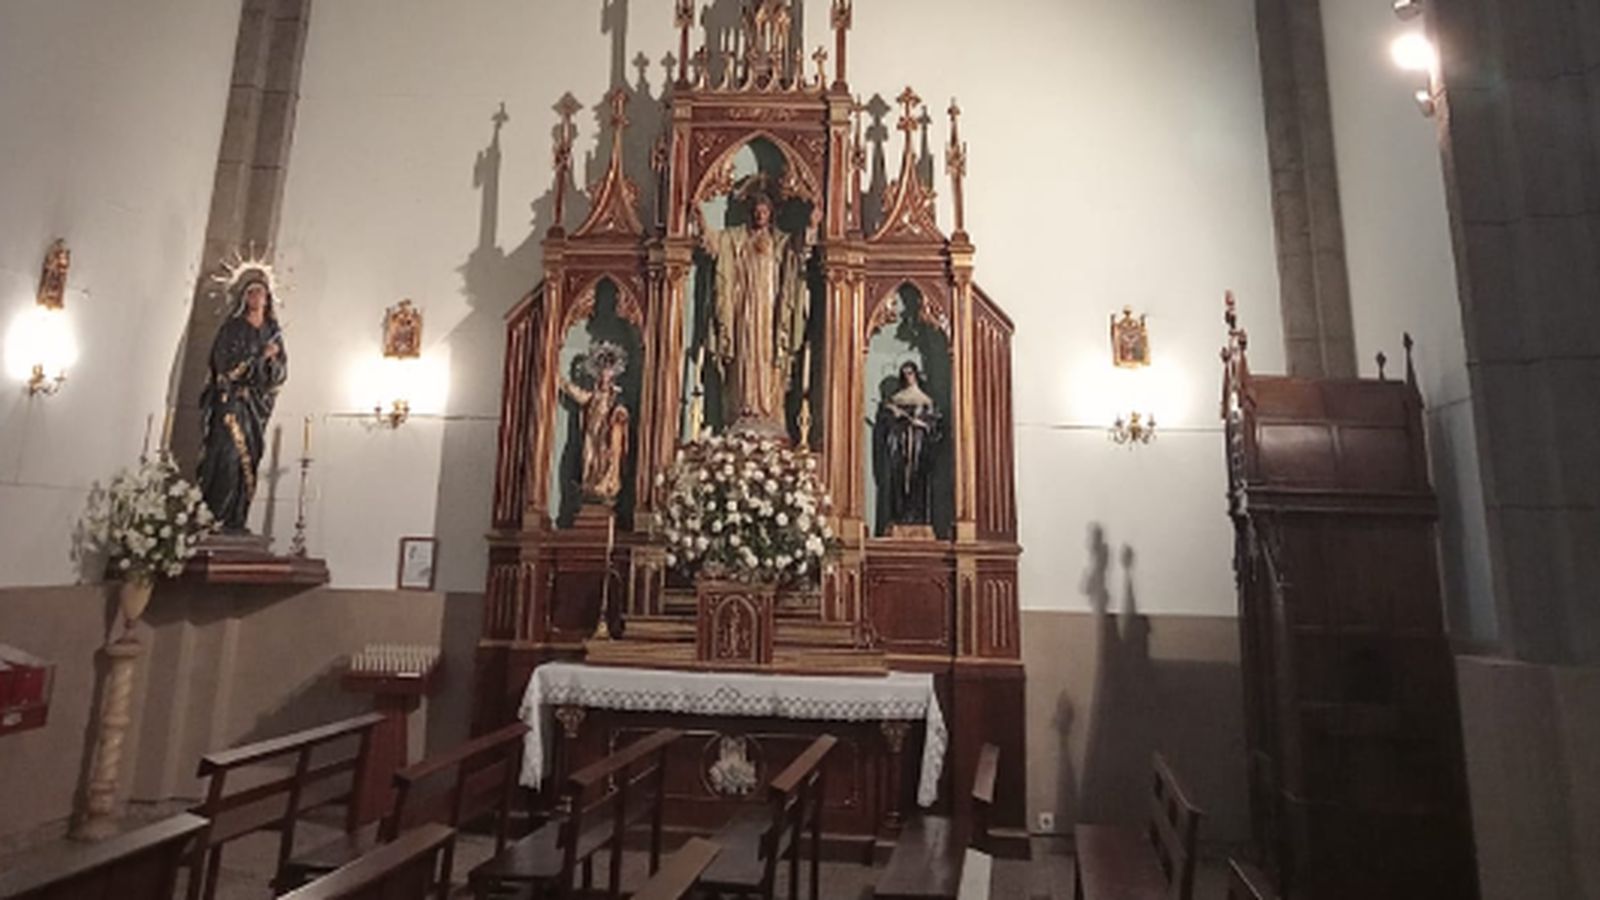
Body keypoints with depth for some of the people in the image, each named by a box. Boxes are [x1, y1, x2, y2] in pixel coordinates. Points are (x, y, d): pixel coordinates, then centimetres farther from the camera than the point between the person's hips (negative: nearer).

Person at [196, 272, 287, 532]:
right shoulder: (232, 328, 1)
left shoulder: (272, 331, 13)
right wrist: (260, 357, -12)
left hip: (257, 404, 4)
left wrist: (273, 360, -12)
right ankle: (213, 518, -9)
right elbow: (226, 365, -10)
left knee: (249, 459, 1)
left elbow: (281, 372, 9)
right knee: (226, 456, -13)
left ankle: (235, 520, 5)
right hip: (230, 401, -4)